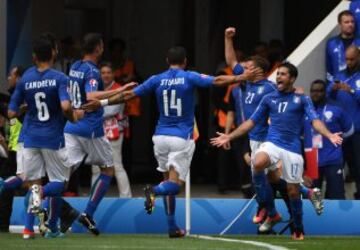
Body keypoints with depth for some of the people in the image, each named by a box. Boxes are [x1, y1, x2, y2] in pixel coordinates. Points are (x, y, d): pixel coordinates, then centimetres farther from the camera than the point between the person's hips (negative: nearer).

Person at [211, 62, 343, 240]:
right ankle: (272, 214, -19)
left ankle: (298, 230, 25)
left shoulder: (302, 99, 5)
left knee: (293, 191, 1)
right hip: (272, 143, 1)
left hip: (292, 147, -1)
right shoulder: (269, 99, 13)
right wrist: (229, 136, 16)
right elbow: (252, 122, 19)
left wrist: (329, 135, -26)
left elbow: (315, 121, -7)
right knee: (258, 164, -32)